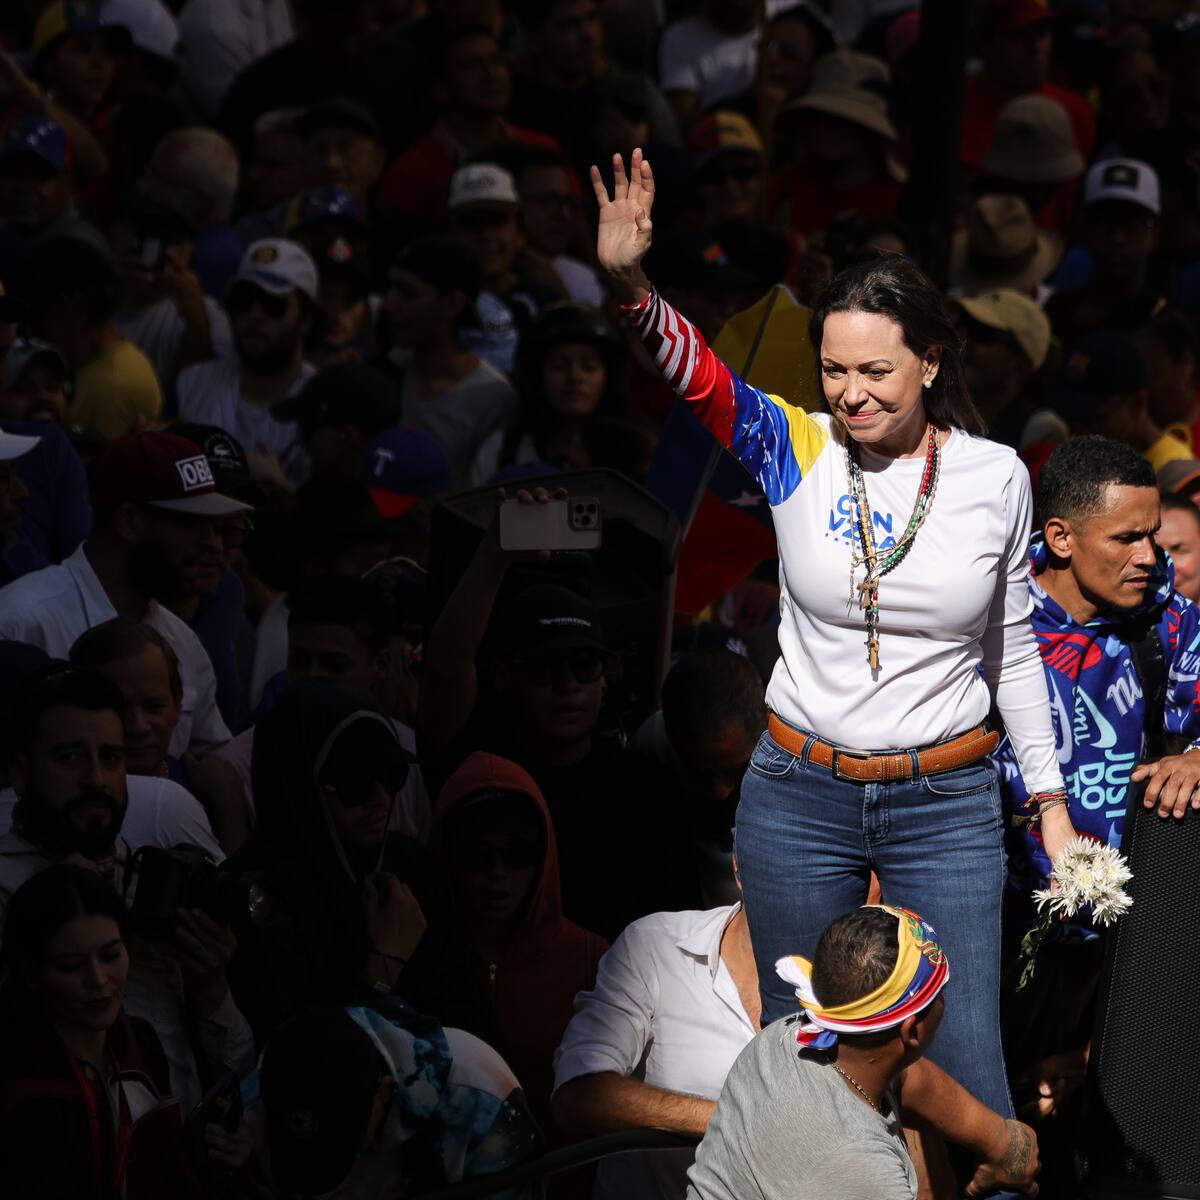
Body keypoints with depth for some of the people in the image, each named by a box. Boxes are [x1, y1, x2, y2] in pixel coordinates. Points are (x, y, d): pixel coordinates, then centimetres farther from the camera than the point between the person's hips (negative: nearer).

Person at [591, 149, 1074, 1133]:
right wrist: (628, 284, -40)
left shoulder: (994, 476, -2)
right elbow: (696, 370, -21)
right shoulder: (797, 452, -4)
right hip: (801, 795, 1)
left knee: (967, 1064, -2)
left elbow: (1012, 647, 9)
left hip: (947, 802, 0)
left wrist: (1051, 800, 10)